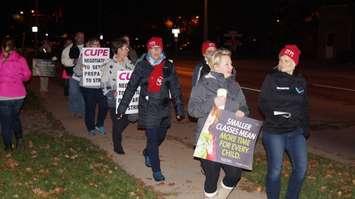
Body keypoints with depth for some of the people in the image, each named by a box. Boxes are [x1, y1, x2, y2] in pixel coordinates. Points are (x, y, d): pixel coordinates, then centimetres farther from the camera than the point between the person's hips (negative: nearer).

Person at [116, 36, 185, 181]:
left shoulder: (168, 66, 3)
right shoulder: (142, 66, -3)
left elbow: (175, 88, 7)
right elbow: (131, 87, 0)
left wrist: (179, 108, 4)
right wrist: (122, 106, -1)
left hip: (164, 108, 3)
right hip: (148, 108, -3)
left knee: (161, 136, 15)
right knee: (153, 139, -4)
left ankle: (147, 153, 46)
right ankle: (156, 170, 8)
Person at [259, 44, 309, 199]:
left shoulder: (300, 81, 8)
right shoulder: (271, 79, -5)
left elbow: (304, 107, 17)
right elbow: (263, 104, -8)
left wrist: (305, 128, 15)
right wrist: (275, 114, -24)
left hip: (296, 131, 4)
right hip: (274, 132, -4)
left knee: (301, 168, 6)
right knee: (275, 170, 2)